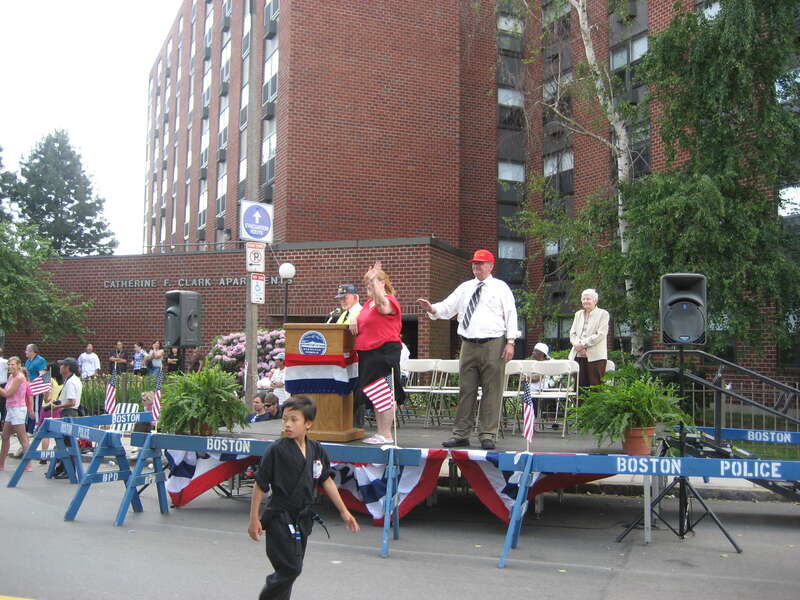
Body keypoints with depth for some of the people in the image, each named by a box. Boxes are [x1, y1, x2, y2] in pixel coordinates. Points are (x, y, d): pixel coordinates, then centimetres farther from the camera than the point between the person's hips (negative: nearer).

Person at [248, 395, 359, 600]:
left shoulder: (317, 450, 0)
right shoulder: (276, 450, -14)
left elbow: (326, 481, 12)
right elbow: (259, 486, -9)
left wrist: (344, 512, 13)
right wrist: (254, 519, -8)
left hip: (303, 517, 5)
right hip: (280, 517, -5)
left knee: (291, 568, 13)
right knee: (290, 568, -9)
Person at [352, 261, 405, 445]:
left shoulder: (390, 301, -9)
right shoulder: (369, 303, 19)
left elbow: (382, 304, -32)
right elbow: (364, 320, 31)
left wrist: (374, 279, -33)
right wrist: (355, 321, 8)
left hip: (385, 352, -10)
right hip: (368, 353, 10)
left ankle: (387, 435, -3)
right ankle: (381, 433, 19)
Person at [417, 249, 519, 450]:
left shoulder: (501, 288, 4)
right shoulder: (465, 288, 15)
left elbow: (511, 314, 0)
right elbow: (447, 307, 10)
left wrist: (510, 342, -8)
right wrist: (432, 309, -11)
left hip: (493, 345, -4)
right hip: (469, 345, 4)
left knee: (492, 391, -1)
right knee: (466, 390, 5)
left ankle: (487, 435, 5)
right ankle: (461, 434, 10)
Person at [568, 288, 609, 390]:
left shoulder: (603, 314, 3)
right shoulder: (578, 314, 20)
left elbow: (601, 334, -8)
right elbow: (572, 333, 14)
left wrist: (583, 344, -12)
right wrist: (577, 345, -7)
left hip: (595, 357, -5)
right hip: (578, 356, 5)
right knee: (580, 386, 2)